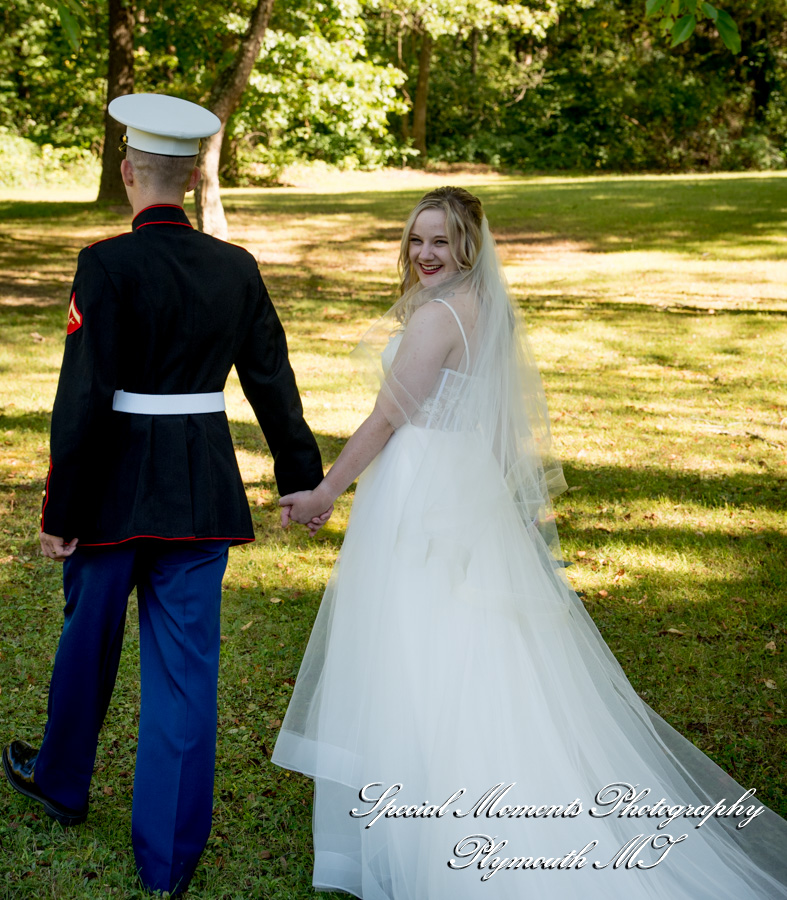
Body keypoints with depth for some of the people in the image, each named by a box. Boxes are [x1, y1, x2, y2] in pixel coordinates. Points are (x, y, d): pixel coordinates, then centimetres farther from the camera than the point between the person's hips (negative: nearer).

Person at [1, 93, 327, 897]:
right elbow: (272, 380, 7)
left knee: (90, 641, 19)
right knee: (185, 664, 7)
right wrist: (301, 477, 19)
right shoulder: (236, 267, 0)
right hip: (205, 492, 3)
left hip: (117, 485, -3)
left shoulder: (107, 265, -13)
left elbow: (83, 398, -16)